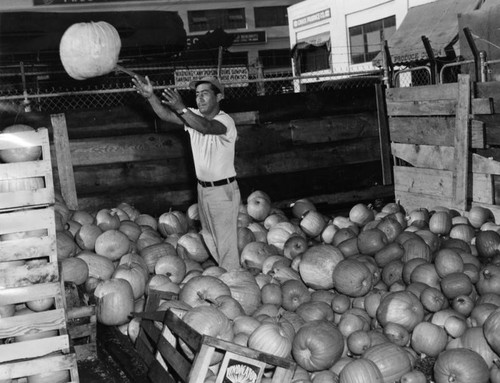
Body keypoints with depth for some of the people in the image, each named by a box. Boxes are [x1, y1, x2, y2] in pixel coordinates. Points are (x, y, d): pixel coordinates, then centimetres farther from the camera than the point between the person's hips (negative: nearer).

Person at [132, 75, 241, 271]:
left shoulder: (225, 121, -18)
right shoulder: (194, 115, 1)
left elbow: (206, 127, -40)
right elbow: (166, 115, -14)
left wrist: (182, 108, -53)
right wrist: (151, 97, -32)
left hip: (224, 190, -8)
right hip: (203, 188, 8)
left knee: (226, 243, -2)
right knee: (209, 239, 20)